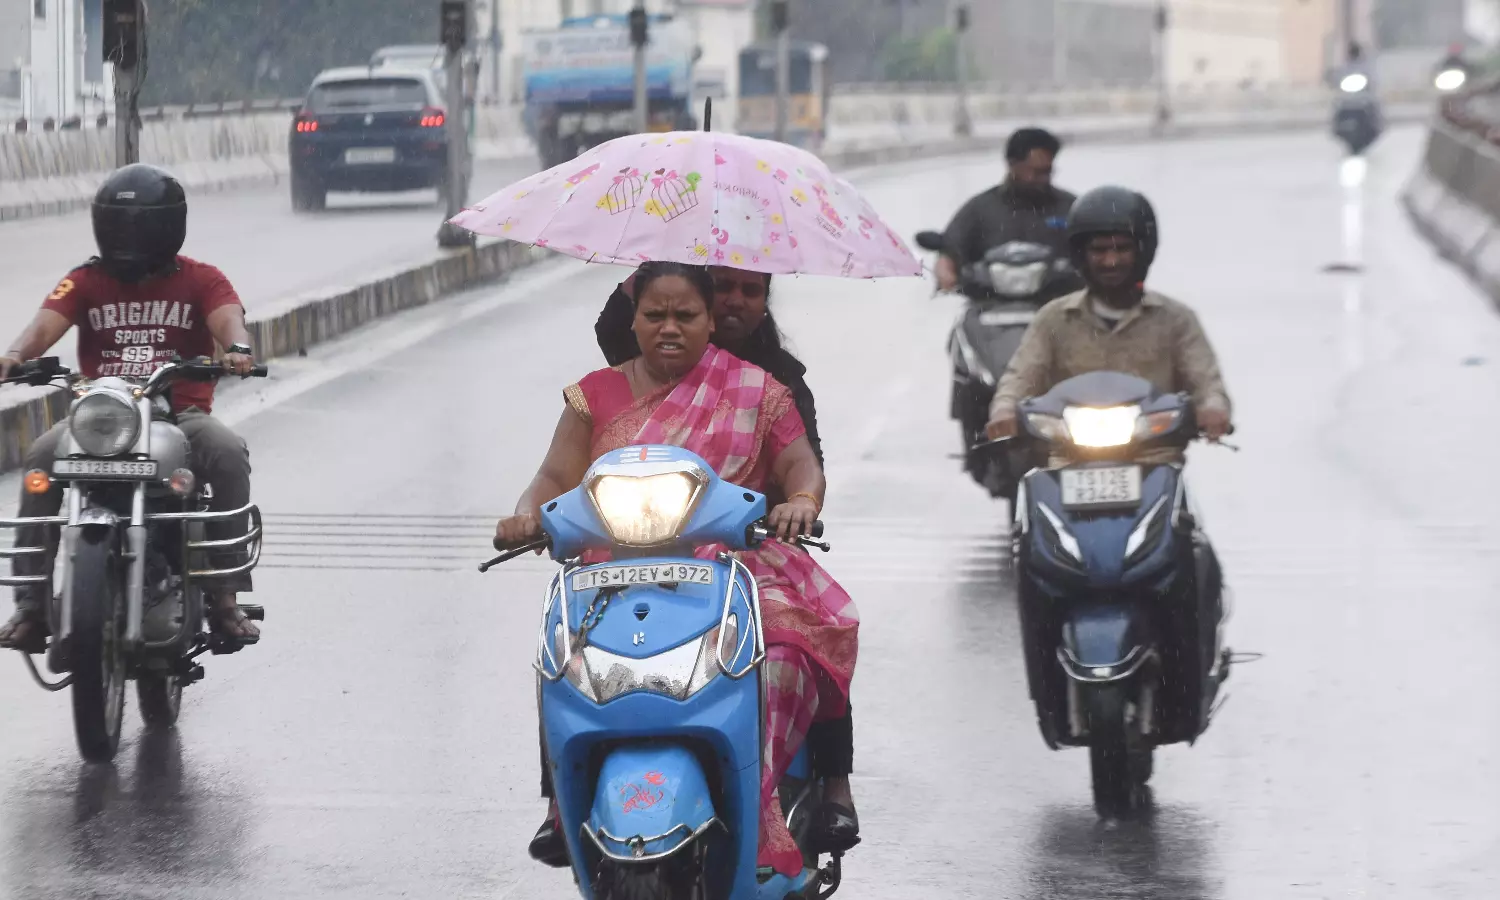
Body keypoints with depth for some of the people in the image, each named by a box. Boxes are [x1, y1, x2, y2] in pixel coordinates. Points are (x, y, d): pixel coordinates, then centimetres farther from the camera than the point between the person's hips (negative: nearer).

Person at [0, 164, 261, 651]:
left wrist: (238, 347, -36)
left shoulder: (200, 280, 9)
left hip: (182, 411, -1)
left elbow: (227, 317, -10)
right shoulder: (87, 282, 11)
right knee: (42, 457, -28)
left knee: (228, 454, -32)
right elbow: (48, 321, -5)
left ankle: (226, 593, -27)